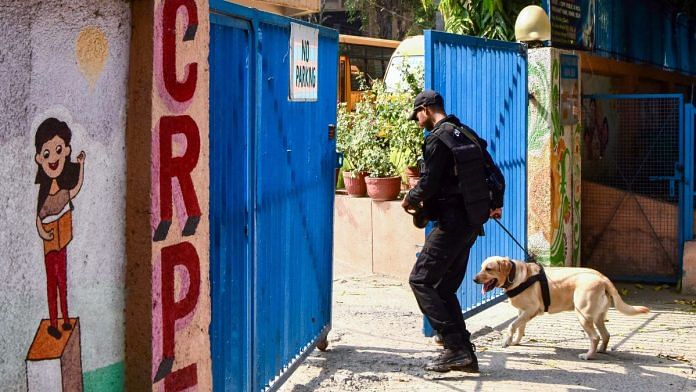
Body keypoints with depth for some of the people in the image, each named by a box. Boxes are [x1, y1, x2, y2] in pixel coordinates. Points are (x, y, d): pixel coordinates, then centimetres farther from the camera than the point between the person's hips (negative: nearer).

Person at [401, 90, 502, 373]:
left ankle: (456, 347, -14)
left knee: (421, 280, -7)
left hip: (452, 221, -9)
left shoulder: (437, 138, -12)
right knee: (444, 288, 12)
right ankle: (465, 354, 8)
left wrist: (410, 200, 3)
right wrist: (493, 205, 37)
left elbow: (428, 184, -16)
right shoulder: (466, 134, 17)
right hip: (472, 222, 9)